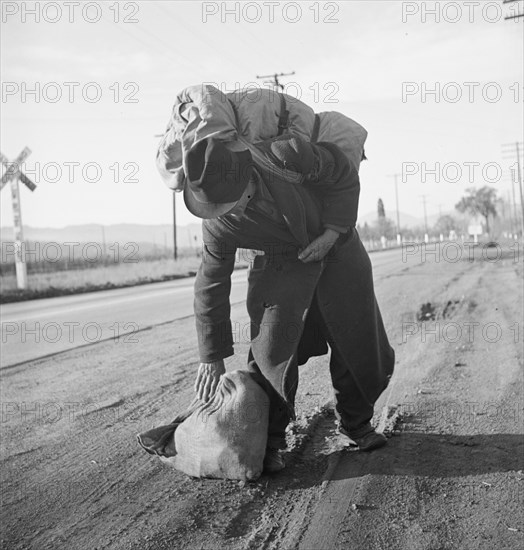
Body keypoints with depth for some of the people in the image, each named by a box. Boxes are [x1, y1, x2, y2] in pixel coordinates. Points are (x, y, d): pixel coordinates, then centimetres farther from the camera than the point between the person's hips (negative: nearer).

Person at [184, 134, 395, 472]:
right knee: (272, 347, -16)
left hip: (336, 244, 1)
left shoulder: (287, 156, -33)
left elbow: (345, 176, -14)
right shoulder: (218, 227, -24)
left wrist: (332, 232, -23)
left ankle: (356, 422, 27)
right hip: (281, 263, 0)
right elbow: (211, 286, -12)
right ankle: (270, 440, 3)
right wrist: (212, 358, -7)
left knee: (360, 342, 3)